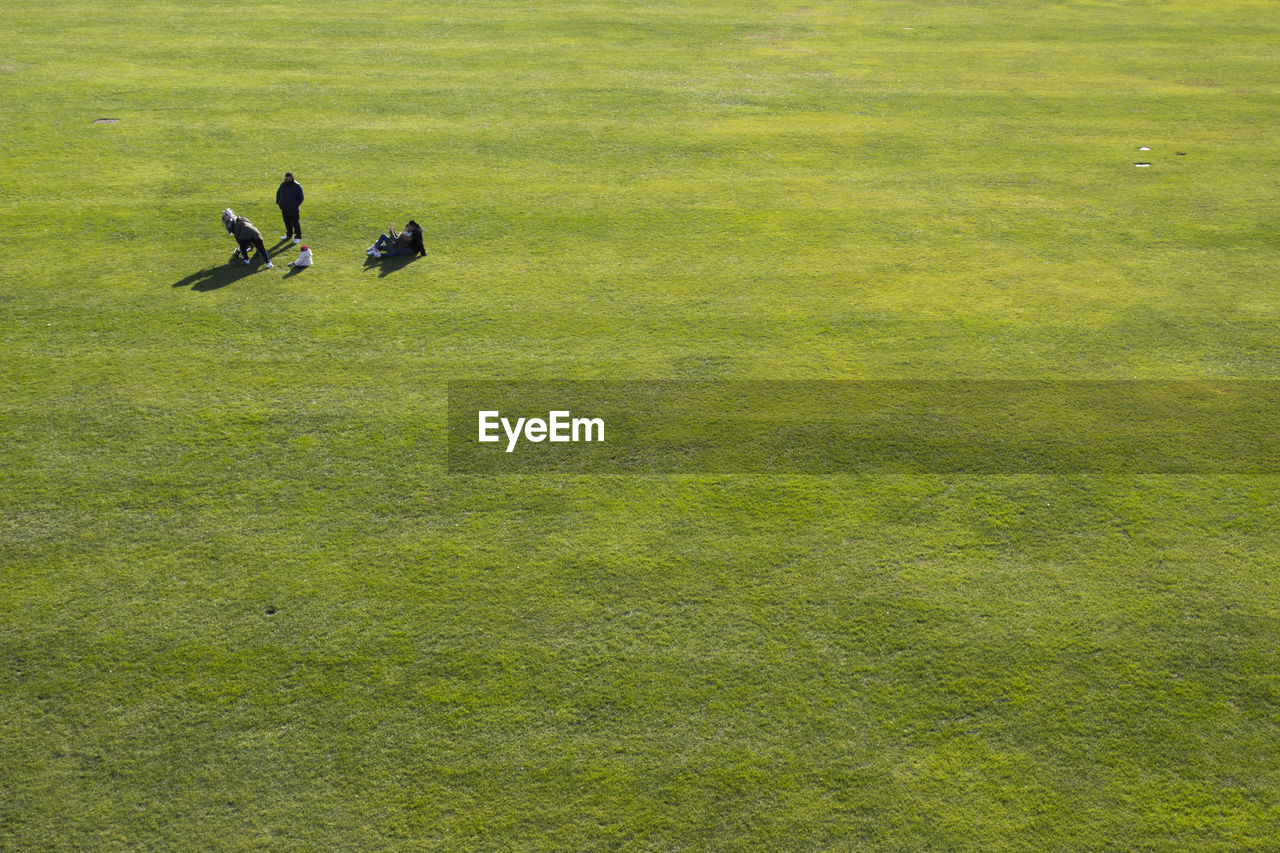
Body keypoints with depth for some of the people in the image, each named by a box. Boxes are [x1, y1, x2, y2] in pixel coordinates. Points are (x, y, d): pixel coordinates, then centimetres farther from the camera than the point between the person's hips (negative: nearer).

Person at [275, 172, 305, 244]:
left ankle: (298, 237, 6)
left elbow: (301, 197, -11)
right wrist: (278, 202, 9)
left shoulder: (297, 186, -10)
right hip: (284, 209, 6)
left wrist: (296, 205, -17)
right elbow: (278, 193, 20)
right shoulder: (283, 185, 6)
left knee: (295, 223, -2)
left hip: (293, 209, -6)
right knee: (287, 223, 14)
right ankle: (289, 235, 29)